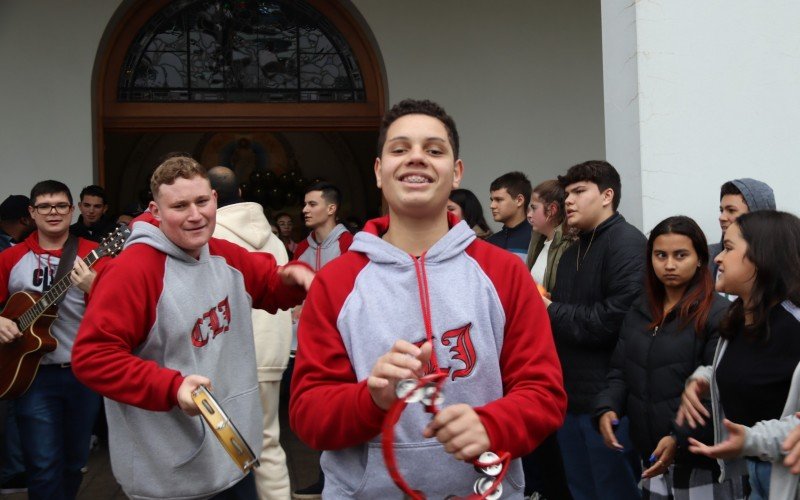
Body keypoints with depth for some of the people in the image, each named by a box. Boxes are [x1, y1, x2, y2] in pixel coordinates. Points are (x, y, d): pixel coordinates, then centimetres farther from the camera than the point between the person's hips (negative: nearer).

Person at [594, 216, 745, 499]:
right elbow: (620, 373, 13)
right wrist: (606, 409, -6)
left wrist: (681, 438, -24)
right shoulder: (639, 311, 11)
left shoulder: (718, 315, -11)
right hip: (651, 458, 6)